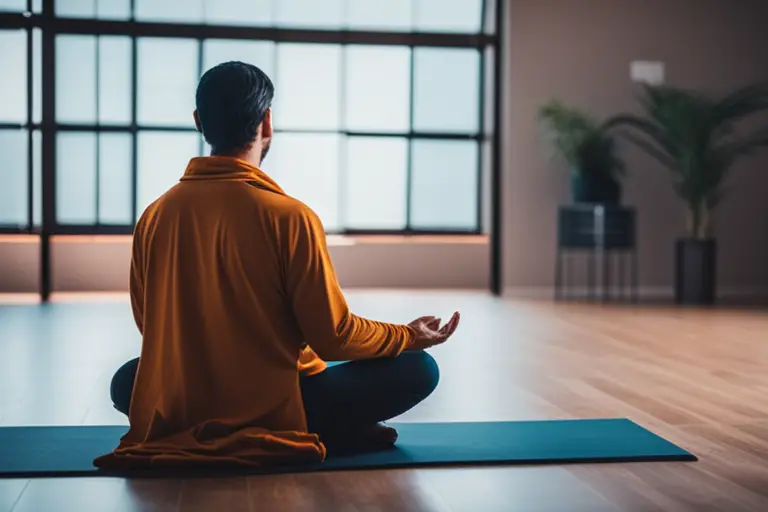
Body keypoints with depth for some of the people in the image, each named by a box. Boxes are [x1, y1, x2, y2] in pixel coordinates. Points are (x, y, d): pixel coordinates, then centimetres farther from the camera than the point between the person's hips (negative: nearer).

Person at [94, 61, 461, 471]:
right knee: (418, 368, 5)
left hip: (171, 417, 4)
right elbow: (333, 336, -10)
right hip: (272, 412, -3)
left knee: (128, 381, 35)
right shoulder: (289, 217, -15)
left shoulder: (154, 216, -2)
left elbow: (149, 325, 11)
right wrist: (410, 336, 7)